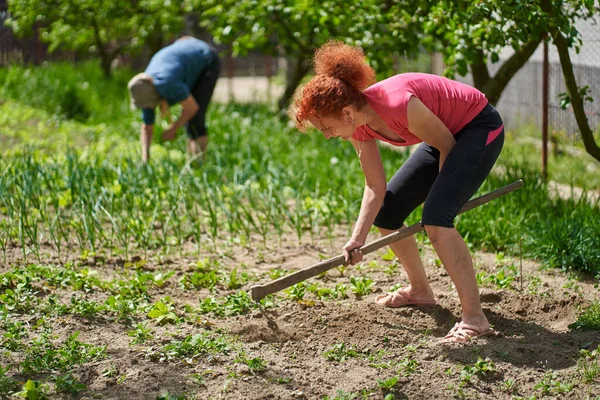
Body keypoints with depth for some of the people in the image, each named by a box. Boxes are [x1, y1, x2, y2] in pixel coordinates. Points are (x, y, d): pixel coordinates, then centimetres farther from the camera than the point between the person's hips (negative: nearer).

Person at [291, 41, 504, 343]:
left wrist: (440, 197, -8)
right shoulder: (359, 126, -9)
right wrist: (357, 239, -14)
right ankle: (420, 292, 29)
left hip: (480, 128, -9)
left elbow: (446, 144, -20)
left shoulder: (397, 104, -35)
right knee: (385, 211, 10)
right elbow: (375, 187, -4)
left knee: (435, 218, -25)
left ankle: (474, 318, -23)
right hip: (447, 134, 9)